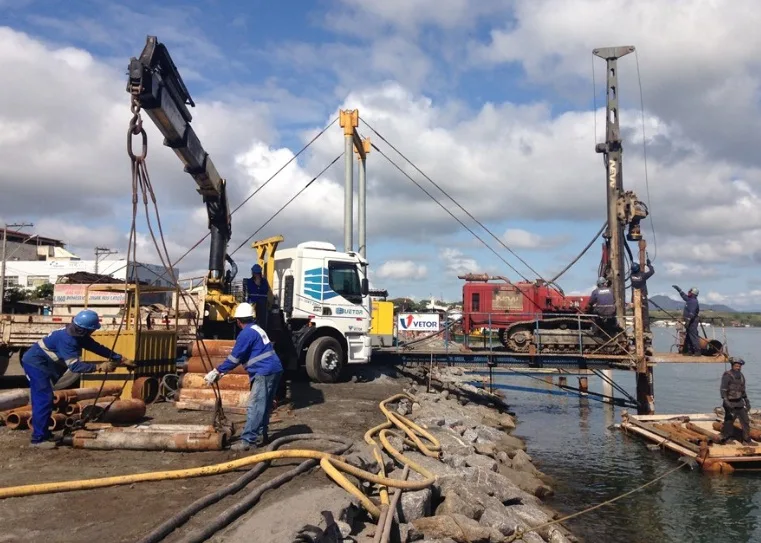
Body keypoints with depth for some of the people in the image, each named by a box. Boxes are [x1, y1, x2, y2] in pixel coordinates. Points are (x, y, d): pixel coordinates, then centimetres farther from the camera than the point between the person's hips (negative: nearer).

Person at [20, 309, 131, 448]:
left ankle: (43, 433, 22)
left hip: (40, 364, 10)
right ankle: (39, 438, -7)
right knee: (44, 400, -11)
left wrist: (121, 358, -2)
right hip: (35, 363, -10)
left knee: (43, 399, 14)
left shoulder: (78, 334, 0)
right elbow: (75, 365, -34)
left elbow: (97, 347, 3)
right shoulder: (66, 339, -30)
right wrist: (99, 366, -36)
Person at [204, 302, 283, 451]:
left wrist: (217, 371, -3)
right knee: (264, 406, 15)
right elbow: (240, 357, 25)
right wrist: (222, 371, 24)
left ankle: (247, 440, -9)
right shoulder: (256, 329, 21)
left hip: (264, 373, -10)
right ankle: (260, 435, 22)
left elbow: (234, 357, -11)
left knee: (255, 407, -9)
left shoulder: (246, 333, -11)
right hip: (273, 370, 10)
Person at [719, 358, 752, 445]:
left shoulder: (741, 376, 8)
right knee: (728, 422, 0)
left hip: (739, 403, 7)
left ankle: (746, 441, 16)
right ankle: (724, 440, 13)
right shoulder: (727, 376, -15)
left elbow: (742, 390, 20)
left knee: (746, 421, 7)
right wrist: (726, 402, -30)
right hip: (730, 403, -7)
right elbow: (723, 390, -20)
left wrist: (747, 401, 18)